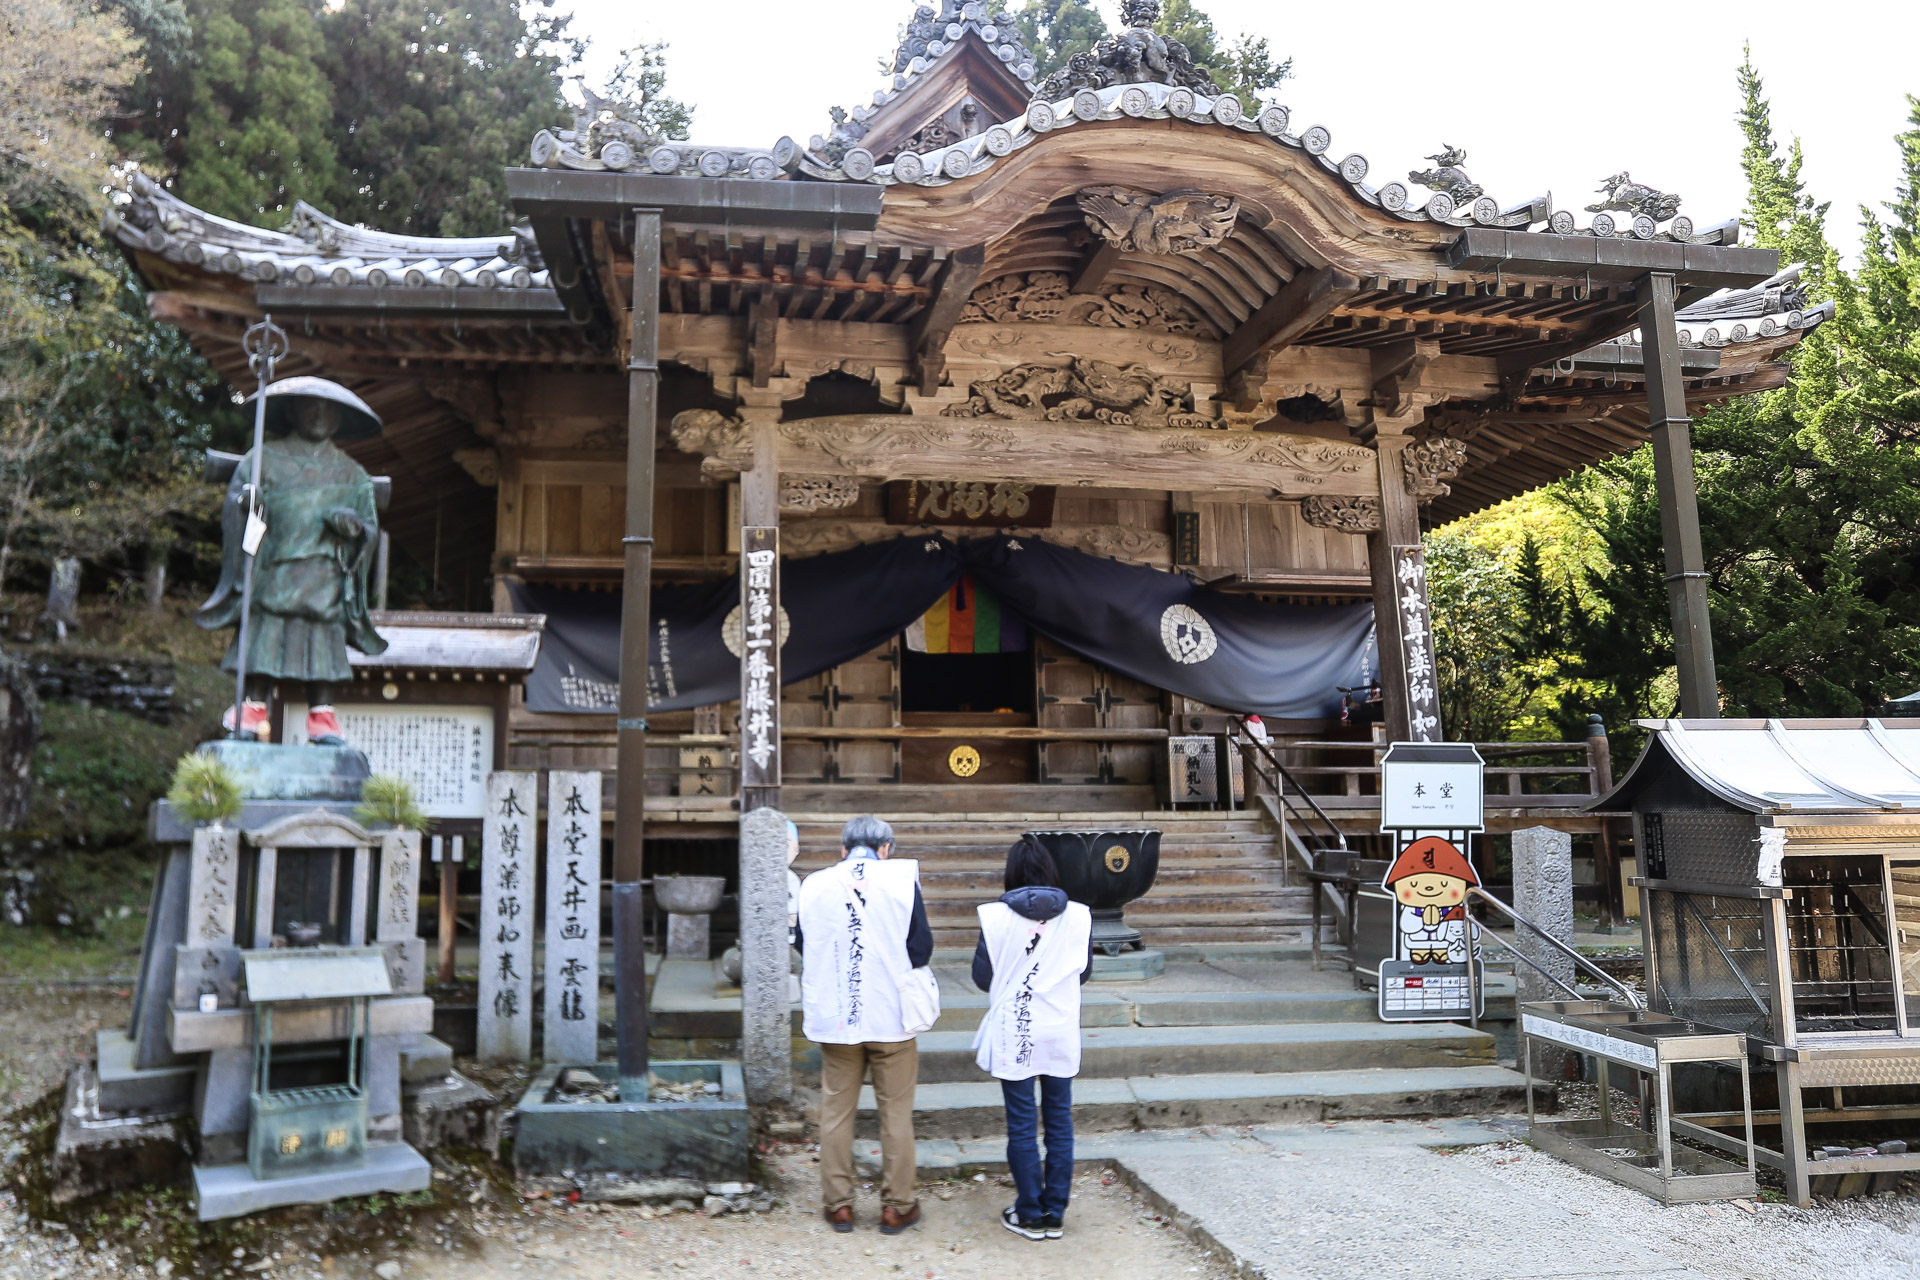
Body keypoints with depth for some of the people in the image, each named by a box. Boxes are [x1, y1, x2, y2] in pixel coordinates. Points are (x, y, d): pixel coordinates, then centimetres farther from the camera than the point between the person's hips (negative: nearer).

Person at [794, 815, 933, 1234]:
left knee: (836, 1111, 14)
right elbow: (921, 948, -4)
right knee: (896, 1113, 10)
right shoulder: (902, 880, -7)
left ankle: (838, 1204, 21)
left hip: (834, 1017, 2)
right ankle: (897, 1206, 19)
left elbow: (802, 944, 10)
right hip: (891, 1016, -2)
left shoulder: (814, 884, -1)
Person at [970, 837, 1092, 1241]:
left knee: (1021, 1126, 8)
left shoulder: (996, 916, -10)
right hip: (1061, 1034, 2)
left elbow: (982, 976, -3)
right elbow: (1083, 972, 7)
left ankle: (1029, 1215, 16)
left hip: (1014, 1035, -2)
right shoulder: (1077, 916, -5)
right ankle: (1055, 1214, 19)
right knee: (1059, 1121, 12)